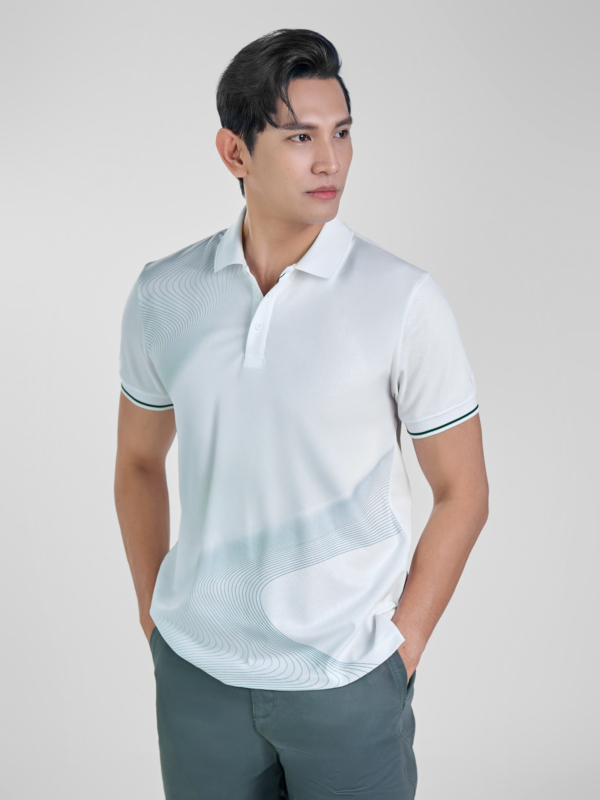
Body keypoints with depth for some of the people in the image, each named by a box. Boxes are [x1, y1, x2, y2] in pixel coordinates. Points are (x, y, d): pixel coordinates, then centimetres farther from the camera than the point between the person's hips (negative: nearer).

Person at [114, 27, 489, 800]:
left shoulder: (405, 300, -12)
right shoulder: (163, 294, -3)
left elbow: (462, 492, -4)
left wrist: (401, 651, -5)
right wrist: (153, 617, 8)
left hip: (347, 680, -2)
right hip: (198, 676, 3)